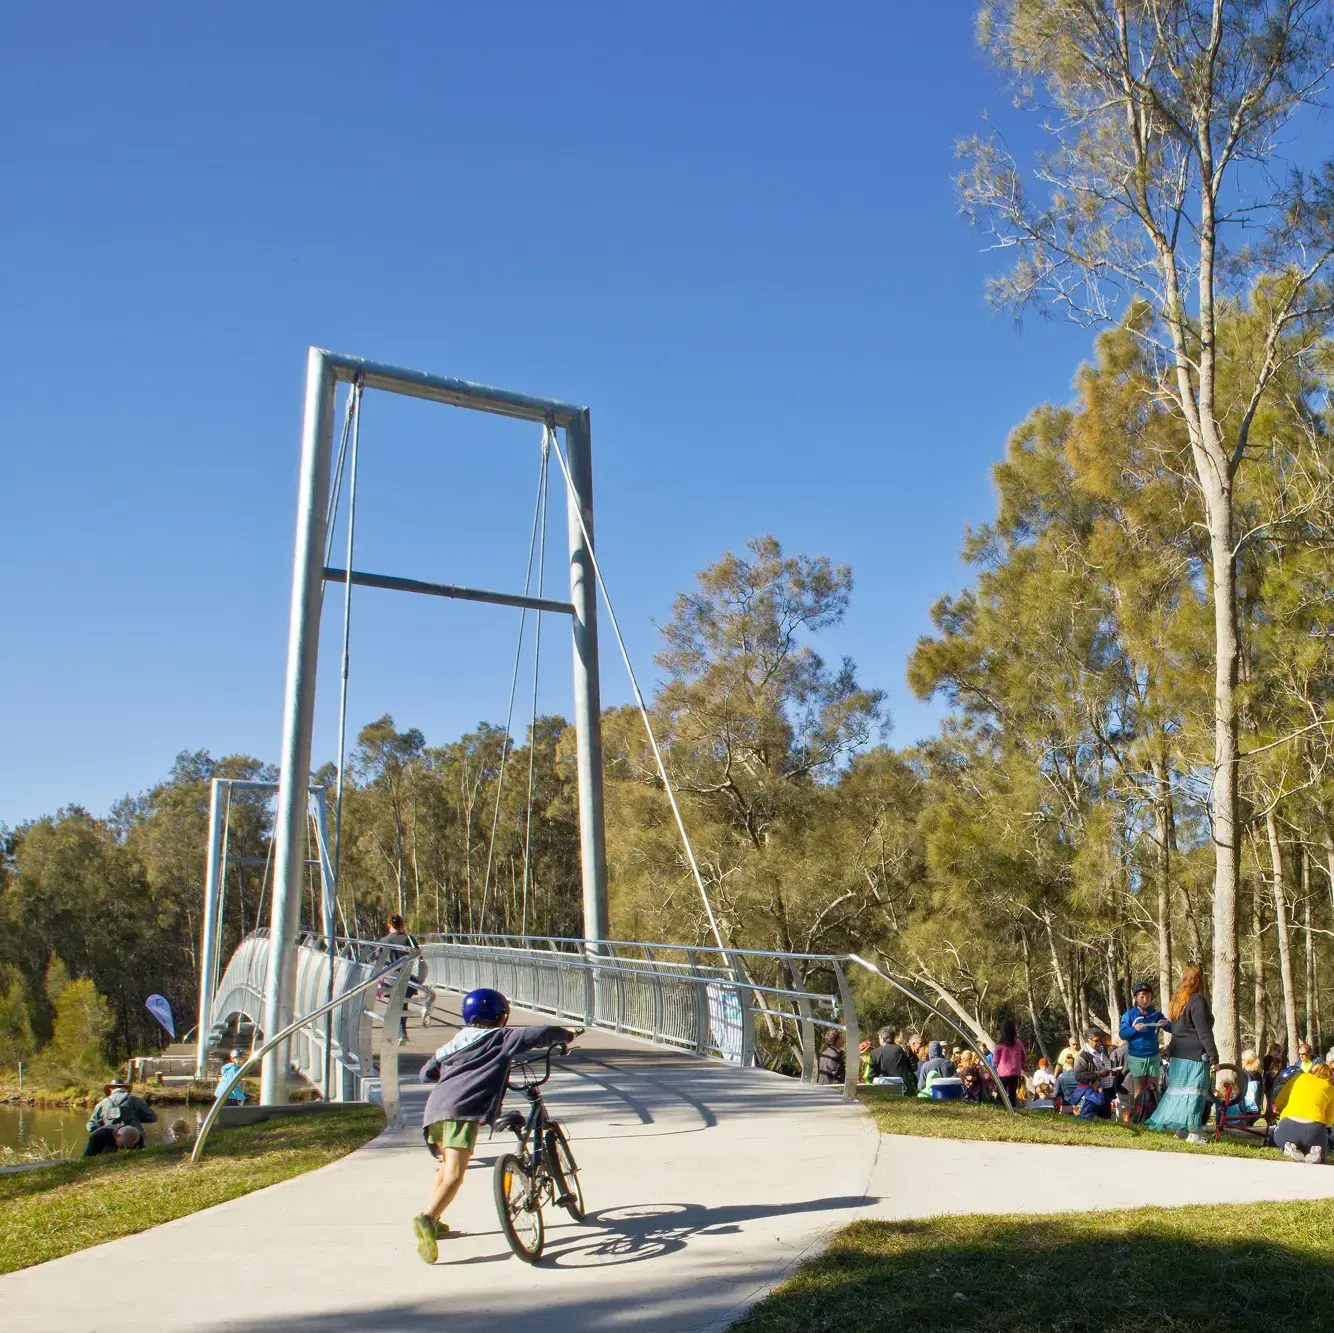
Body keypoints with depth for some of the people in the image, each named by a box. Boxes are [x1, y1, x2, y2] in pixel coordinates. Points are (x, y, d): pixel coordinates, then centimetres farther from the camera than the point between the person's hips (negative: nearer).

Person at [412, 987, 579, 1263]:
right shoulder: (500, 1038, 12)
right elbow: (538, 1033, 3)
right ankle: (427, 1219, -37)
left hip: (434, 1109, 7)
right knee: (455, 1173, -16)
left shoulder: (454, 1044, 30)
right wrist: (566, 1033, 21)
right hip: (464, 1109, -7)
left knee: (447, 1166, 27)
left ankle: (431, 1222, 26)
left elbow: (426, 1072, 33)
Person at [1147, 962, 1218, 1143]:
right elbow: (1204, 1033, -15)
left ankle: (1179, 1128, 14)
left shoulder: (1178, 999, 14)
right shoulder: (1197, 1001, -12)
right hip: (1195, 1055, -8)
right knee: (1194, 1091, -6)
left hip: (1178, 1053, 8)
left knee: (1178, 1089, 11)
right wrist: (1214, 1057, -12)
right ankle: (1193, 1132, -7)